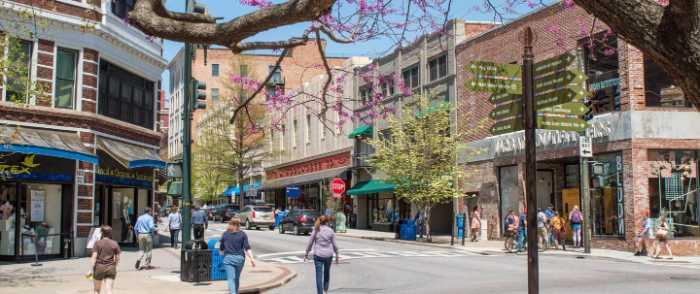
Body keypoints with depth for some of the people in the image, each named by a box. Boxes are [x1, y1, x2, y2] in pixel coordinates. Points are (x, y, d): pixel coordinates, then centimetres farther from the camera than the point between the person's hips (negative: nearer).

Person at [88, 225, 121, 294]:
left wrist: (91, 270, -9)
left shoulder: (97, 243, -4)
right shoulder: (114, 244, 1)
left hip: (99, 267, -1)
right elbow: (117, 258, 4)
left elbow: (94, 257, -10)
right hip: (111, 268, 1)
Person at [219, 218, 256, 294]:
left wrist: (222, 254, 34)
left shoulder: (225, 234, 5)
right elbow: (247, 248, -9)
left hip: (228, 258, -1)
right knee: (237, 278, 19)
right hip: (239, 258, 1)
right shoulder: (242, 234, 1)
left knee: (231, 279, -7)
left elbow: (221, 249, 12)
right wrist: (252, 258, -11)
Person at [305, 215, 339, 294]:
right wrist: (337, 255, 11)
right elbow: (334, 245, 1)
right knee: (327, 273, 22)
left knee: (319, 275, 0)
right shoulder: (331, 231, -3)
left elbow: (310, 243, 1)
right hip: (328, 255, 1)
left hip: (318, 255, -1)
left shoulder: (316, 231, -3)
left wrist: (306, 254, 12)